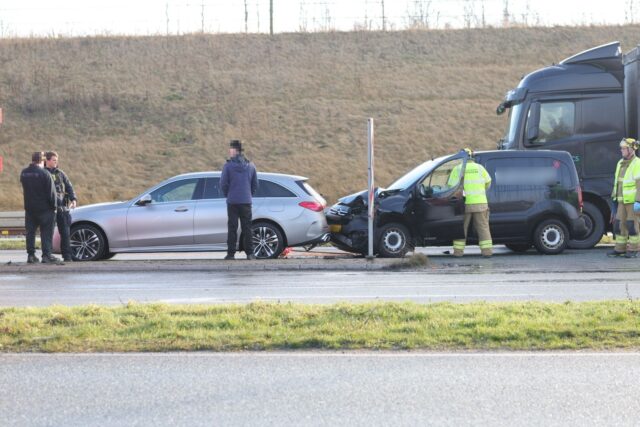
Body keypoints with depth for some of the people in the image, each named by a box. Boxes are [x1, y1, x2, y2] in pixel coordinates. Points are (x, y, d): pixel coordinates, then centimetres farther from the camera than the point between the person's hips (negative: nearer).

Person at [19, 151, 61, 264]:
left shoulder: (24, 173, 4)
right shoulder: (44, 174, -15)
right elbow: (51, 192, -13)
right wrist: (53, 206, -4)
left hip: (29, 208, 5)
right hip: (44, 208, -5)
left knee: (30, 232, 12)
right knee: (46, 233, 0)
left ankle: (30, 255, 11)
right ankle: (46, 255, -5)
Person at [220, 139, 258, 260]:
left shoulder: (228, 165, -7)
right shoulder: (251, 166, 6)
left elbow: (223, 183, -7)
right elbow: (255, 184, 9)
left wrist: (227, 195, 8)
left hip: (232, 201, -3)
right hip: (246, 201, 3)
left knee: (232, 228, 1)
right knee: (247, 228, 6)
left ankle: (231, 253, -1)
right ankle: (250, 253, 3)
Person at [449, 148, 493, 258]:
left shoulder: (457, 169, -1)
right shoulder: (479, 168, 5)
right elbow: (488, 183, 14)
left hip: (464, 203, -1)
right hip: (480, 203, 1)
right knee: (483, 228, 5)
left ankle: (458, 251, 7)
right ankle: (487, 251, -1)